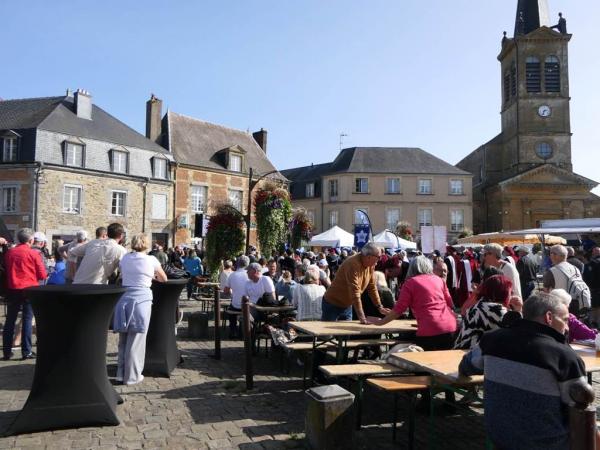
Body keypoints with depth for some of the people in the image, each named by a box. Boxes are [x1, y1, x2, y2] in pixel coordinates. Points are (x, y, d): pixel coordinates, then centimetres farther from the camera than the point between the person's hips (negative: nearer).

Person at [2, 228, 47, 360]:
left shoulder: (9, 252, 3)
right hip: (29, 289, -4)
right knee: (27, 319, 2)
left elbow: (5, 270, 15)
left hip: (12, 289, 4)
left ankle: (7, 352, 14)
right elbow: (42, 275, -7)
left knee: (10, 320, 10)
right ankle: (26, 351, 2)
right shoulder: (34, 253, -9)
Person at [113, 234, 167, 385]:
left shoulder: (125, 258, 9)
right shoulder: (151, 260, 0)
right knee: (135, 340, 3)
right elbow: (164, 279, 13)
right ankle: (131, 376, 10)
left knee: (123, 339, 15)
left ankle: (121, 373, 22)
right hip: (141, 300, -4)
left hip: (124, 299, 4)